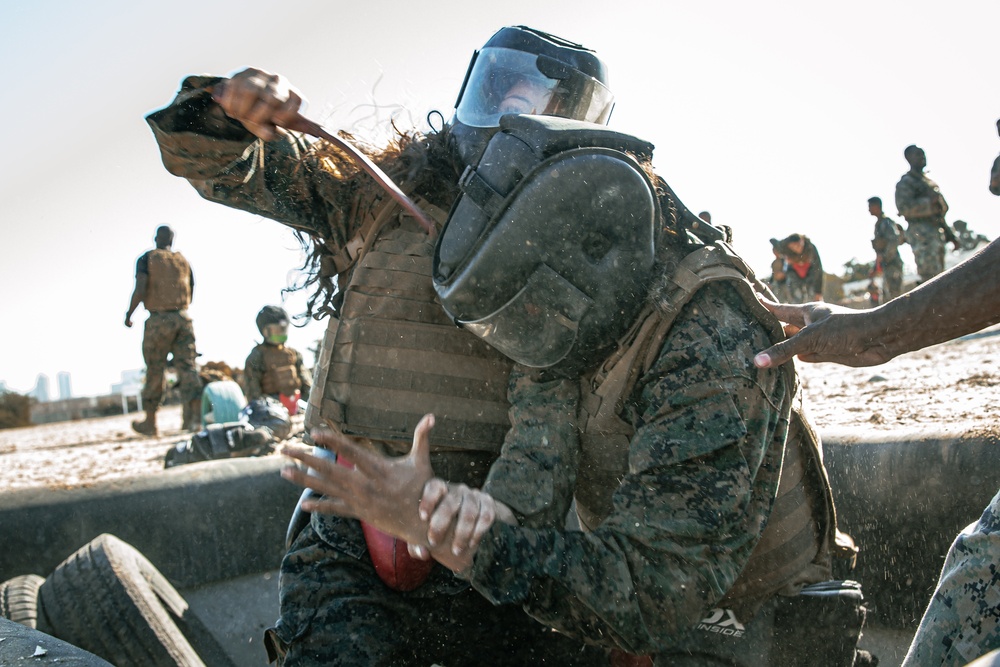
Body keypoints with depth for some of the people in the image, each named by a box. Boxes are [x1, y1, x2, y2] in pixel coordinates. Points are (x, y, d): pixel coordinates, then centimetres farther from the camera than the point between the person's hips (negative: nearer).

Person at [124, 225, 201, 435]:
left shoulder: (147, 259, 0)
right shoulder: (183, 261, 12)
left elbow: (140, 289, -12)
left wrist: (128, 314, -1)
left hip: (158, 320, -3)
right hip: (183, 318, 3)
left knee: (154, 371, 6)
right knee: (187, 367, -1)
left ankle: (150, 422, 13)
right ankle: (195, 416, -15)